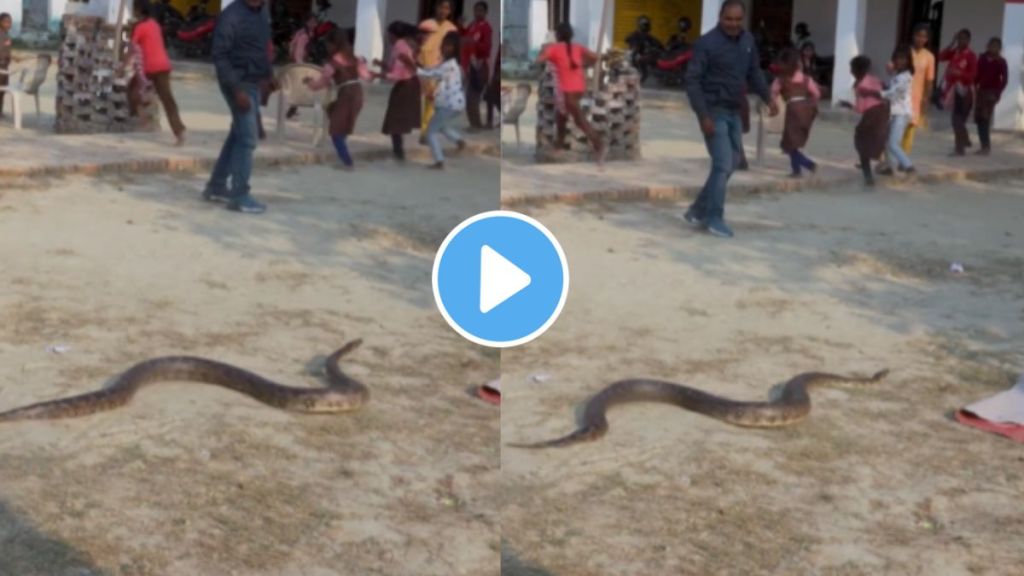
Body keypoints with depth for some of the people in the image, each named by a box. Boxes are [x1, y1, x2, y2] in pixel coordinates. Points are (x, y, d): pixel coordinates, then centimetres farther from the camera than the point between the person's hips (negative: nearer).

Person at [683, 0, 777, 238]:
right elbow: (692, 80, -16)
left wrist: (768, 98, 2)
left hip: (733, 112, 7)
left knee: (731, 163, 12)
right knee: (723, 165, -10)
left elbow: (754, 72, 17)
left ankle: (698, 211, 23)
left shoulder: (747, 40, 5)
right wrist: (703, 116, -22)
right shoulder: (707, 43, -15)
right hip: (714, 112, -7)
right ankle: (714, 218, 2)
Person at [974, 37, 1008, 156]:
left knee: (985, 119, -12)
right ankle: (985, 146, 10)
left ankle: (987, 147, -9)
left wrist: (999, 92, -13)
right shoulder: (982, 58, 9)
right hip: (981, 90, 5)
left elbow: (1005, 79, -6)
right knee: (979, 119, 3)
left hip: (992, 92, -5)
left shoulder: (1001, 62, -3)